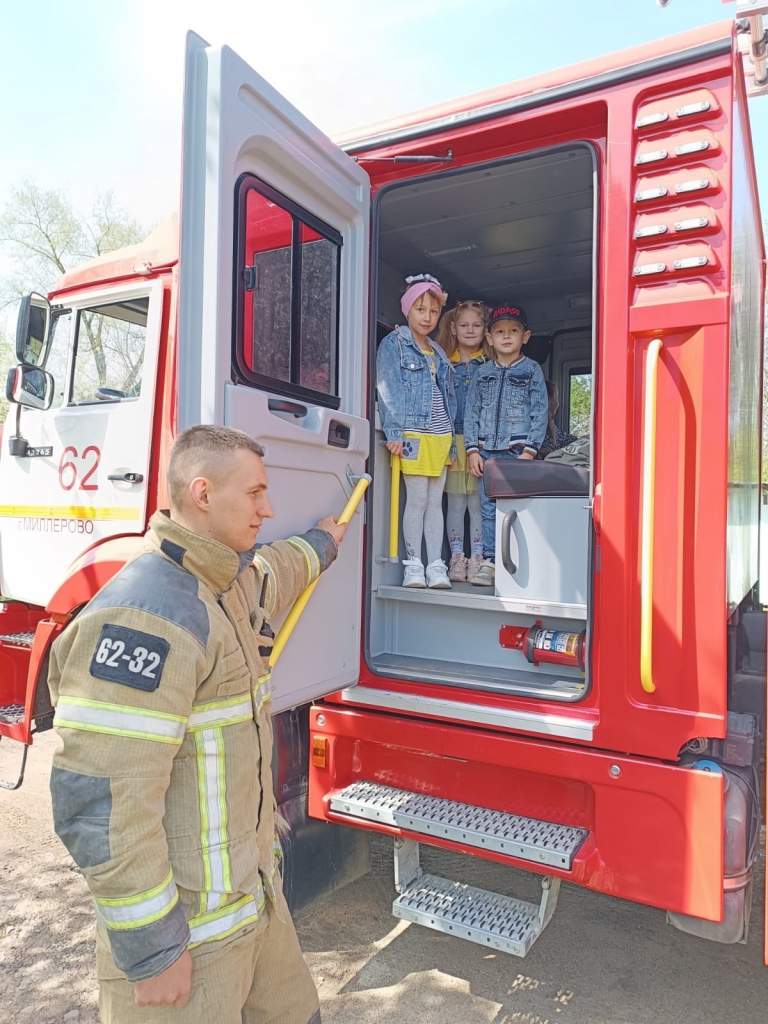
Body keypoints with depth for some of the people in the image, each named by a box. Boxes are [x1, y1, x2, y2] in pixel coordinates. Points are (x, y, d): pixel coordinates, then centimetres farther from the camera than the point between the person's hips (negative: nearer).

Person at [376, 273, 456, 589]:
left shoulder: (439, 353, 21)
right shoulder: (394, 343, 2)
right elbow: (388, 390, -7)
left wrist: (451, 439, 17)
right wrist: (394, 432, -16)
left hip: (441, 435, 6)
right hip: (413, 433, -6)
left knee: (436, 501, 5)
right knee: (417, 499, -6)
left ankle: (435, 565, 9)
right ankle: (414, 564, 3)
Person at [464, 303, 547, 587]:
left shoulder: (532, 370, 5)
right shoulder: (482, 373, 14)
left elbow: (540, 412, 0)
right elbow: (471, 412, 11)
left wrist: (529, 450, -9)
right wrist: (472, 449, 2)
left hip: (517, 449, -3)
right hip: (487, 450, 3)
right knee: (488, 507, 4)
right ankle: (490, 561, 11)